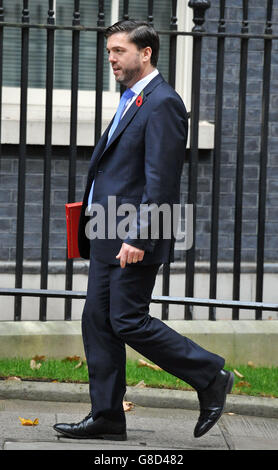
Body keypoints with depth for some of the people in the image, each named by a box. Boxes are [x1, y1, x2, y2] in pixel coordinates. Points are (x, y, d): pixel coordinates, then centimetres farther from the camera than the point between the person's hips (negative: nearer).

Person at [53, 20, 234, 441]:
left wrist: (138, 238, -23)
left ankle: (210, 378, 4)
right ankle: (106, 418, 12)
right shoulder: (131, 101, 18)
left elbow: (161, 180, -20)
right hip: (108, 237, 10)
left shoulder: (162, 103, -13)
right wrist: (93, 216, 18)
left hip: (135, 239, -10)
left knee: (128, 322, -8)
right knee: (97, 322, 7)